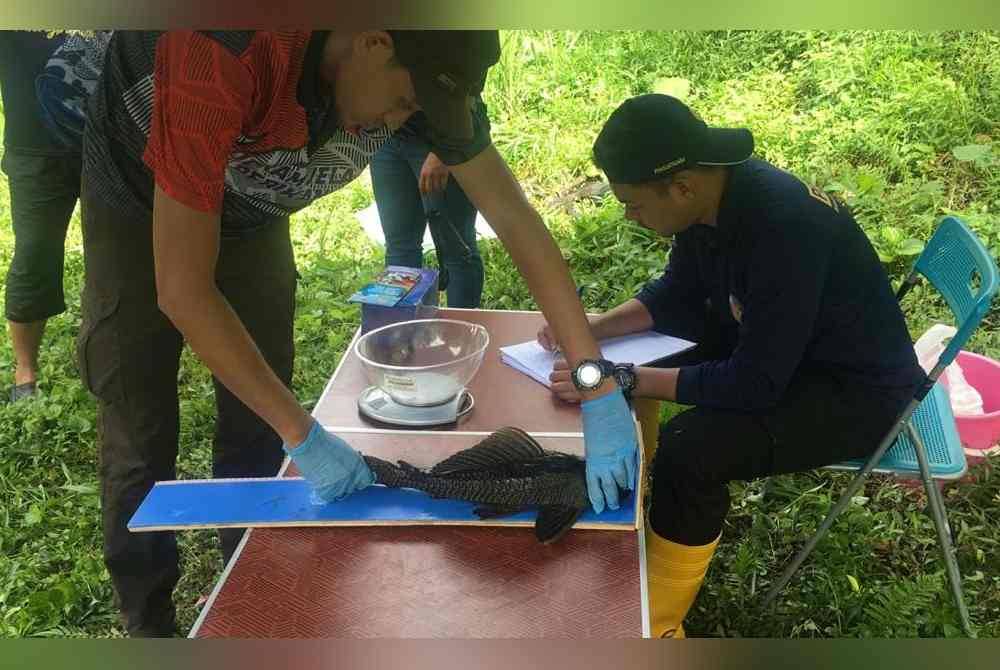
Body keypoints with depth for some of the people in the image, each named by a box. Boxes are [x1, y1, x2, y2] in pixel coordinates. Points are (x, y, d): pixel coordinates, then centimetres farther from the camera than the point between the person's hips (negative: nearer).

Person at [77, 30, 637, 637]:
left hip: (248, 207, 4)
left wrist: (601, 390, -28)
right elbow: (181, 288, -40)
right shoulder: (223, 56, -44)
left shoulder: (419, 67, -26)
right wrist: (304, 435, -36)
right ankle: (148, 623, 21)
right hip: (137, 201, -4)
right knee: (141, 440, -1)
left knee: (256, 428, 4)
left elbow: (515, 220, -23)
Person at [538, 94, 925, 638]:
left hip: (857, 390, -9)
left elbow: (753, 385, -32)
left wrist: (624, 380, -29)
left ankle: (654, 623, -7)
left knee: (689, 449, -29)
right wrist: (594, 329, -8)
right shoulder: (711, 195, -9)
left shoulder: (783, 225, -34)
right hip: (770, 349, 9)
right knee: (619, 372, 6)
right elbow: (679, 297, 6)